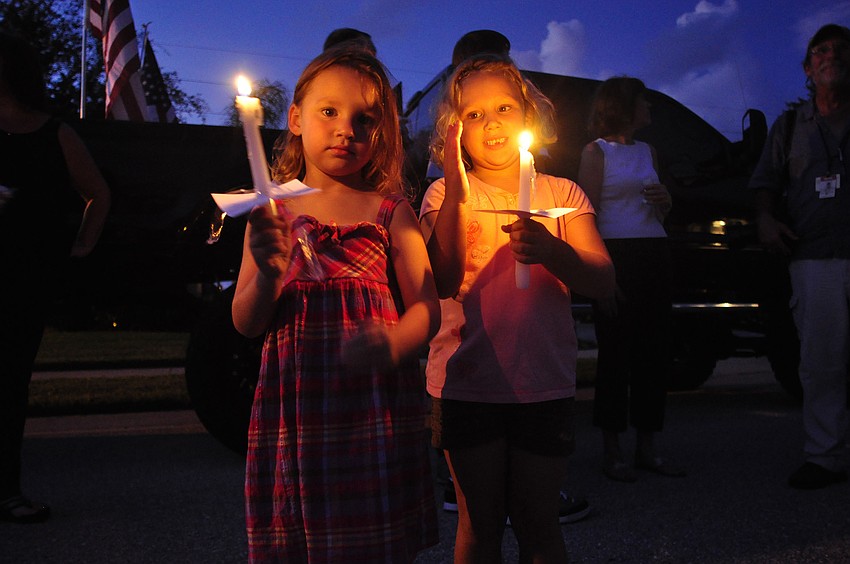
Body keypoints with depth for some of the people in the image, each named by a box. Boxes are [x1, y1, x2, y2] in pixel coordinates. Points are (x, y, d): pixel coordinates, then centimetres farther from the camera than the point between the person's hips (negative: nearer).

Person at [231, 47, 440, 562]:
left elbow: (426, 308, -2)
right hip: (294, 407, 2)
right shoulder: (271, 213, 6)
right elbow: (247, 324, 4)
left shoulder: (390, 211, 2)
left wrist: (393, 344, -23)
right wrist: (268, 274, -17)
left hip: (376, 403, -1)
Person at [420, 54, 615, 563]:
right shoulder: (445, 195, 2)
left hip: (546, 384, 1)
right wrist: (457, 190, -21)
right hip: (467, 383, 0)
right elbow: (445, 282, -15)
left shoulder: (562, 194, 5)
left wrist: (550, 250, -26)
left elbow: (603, 283, -6)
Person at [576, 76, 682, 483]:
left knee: (654, 350, 5)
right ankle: (612, 451, 7)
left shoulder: (647, 151, 19)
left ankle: (646, 447, 16)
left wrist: (665, 202, 2)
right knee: (615, 351, -3)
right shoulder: (596, 151, 1)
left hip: (654, 255, 6)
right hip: (616, 255, -6)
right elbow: (586, 217, -8)